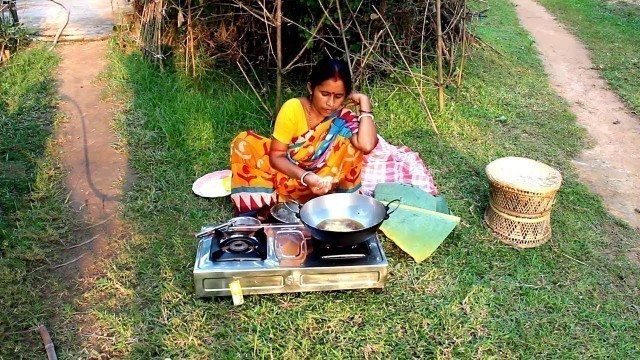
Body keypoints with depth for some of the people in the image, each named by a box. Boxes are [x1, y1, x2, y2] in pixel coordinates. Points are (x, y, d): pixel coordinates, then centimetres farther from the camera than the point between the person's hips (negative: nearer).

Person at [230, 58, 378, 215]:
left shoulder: (344, 117, -14)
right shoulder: (293, 108, -17)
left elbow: (367, 146, -35)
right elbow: (276, 156, -16)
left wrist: (364, 101, -25)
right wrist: (305, 177, -34)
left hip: (319, 178, 0)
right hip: (286, 171, 0)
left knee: (353, 145, -23)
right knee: (244, 143, -24)